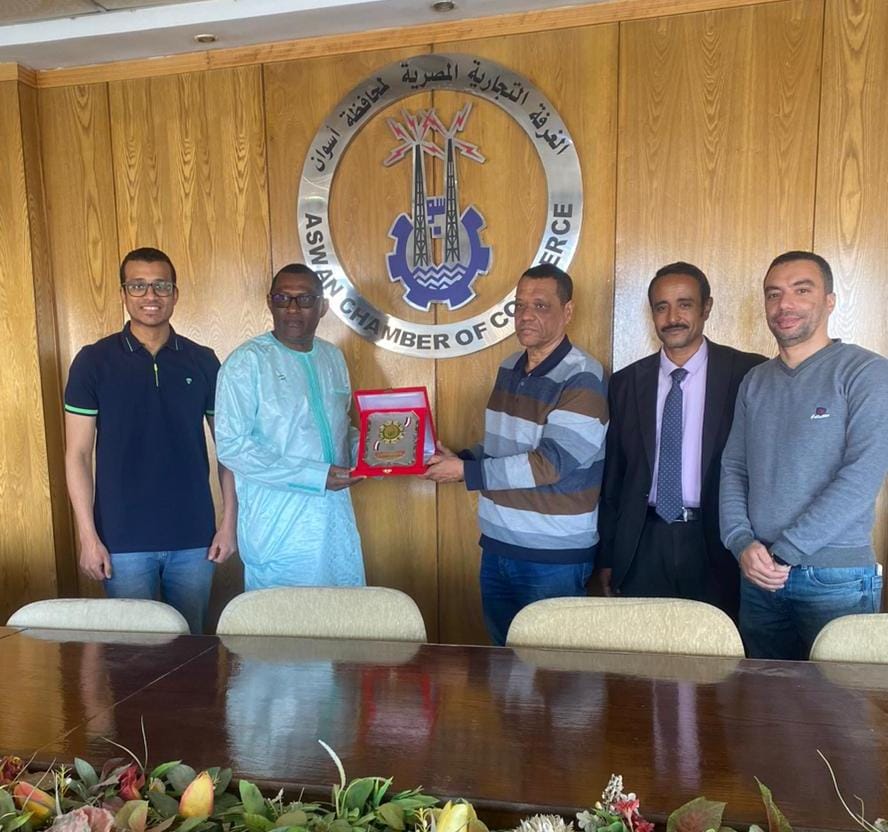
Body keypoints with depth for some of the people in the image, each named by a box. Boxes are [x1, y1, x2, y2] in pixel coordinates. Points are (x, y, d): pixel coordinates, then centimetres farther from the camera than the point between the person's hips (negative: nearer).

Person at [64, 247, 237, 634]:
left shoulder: (203, 361, 2)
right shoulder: (94, 361, -3)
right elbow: (77, 454, -2)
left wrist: (229, 523, 0)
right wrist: (88, 536, -7)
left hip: (194, 537, 2)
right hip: (124, 540, -1)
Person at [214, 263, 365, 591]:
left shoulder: (333, 358, 9)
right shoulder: (247, 362, -10)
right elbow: (232, 446, -16)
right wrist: (317, 476, -19)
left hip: (336, 520, 6)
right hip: (279, 529, -5)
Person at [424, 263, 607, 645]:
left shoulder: (582, 380, -15)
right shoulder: (509, 368, 8)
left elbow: (549, 464, -22)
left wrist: (465, 472, -19)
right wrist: (458, 458, -1)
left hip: (553, 557, -7)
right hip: (497, 544, 7)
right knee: (503, 652, 18)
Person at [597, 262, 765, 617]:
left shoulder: (747, 373, -4)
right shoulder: (626, 382, 6)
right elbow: (613, 475, 9)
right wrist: (608, 557, 10)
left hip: (716, 545, -2)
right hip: (643, 546, 2)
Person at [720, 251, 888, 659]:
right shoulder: (755, 382, 11)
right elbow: (732, 469, 9)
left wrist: (783, 551, -15)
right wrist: (743, 543, -7)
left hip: (836, 578, -4)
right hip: (758, 577, 5)